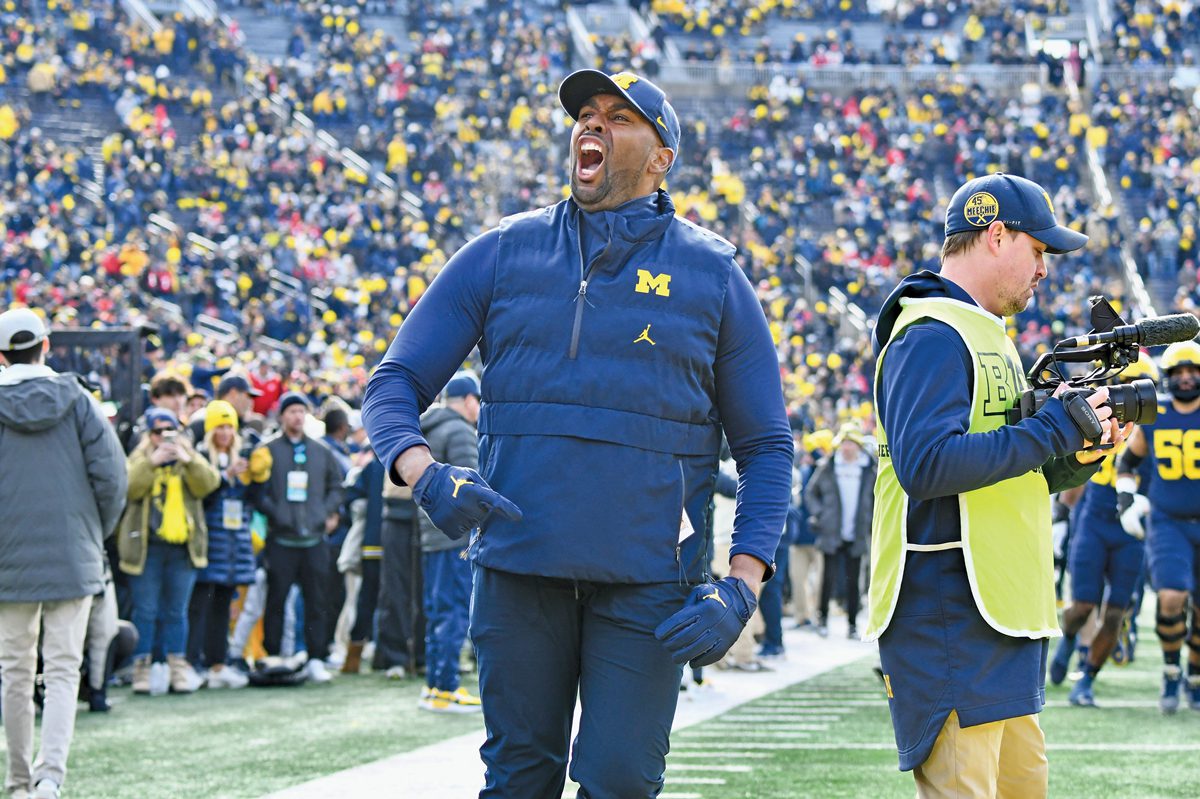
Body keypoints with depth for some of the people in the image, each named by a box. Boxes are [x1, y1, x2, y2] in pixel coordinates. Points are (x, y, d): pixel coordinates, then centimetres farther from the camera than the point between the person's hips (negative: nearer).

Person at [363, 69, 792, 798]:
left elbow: (766, 445, 6)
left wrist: (742, 588, -8)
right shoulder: (503, 254, 8)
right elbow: (395, 384, 8)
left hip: (650, 578, -1)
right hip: (519, 563, 2)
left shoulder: (711, 274, 5)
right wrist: (426, 476, -14)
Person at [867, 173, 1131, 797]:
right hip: (948, 618, -10)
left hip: (1002, 617, 10)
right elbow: (925, 464, -26)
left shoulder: (985, 335, 22)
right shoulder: (933, 334, -11)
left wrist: (1075, 459, 6)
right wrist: (1050, 430, -18)